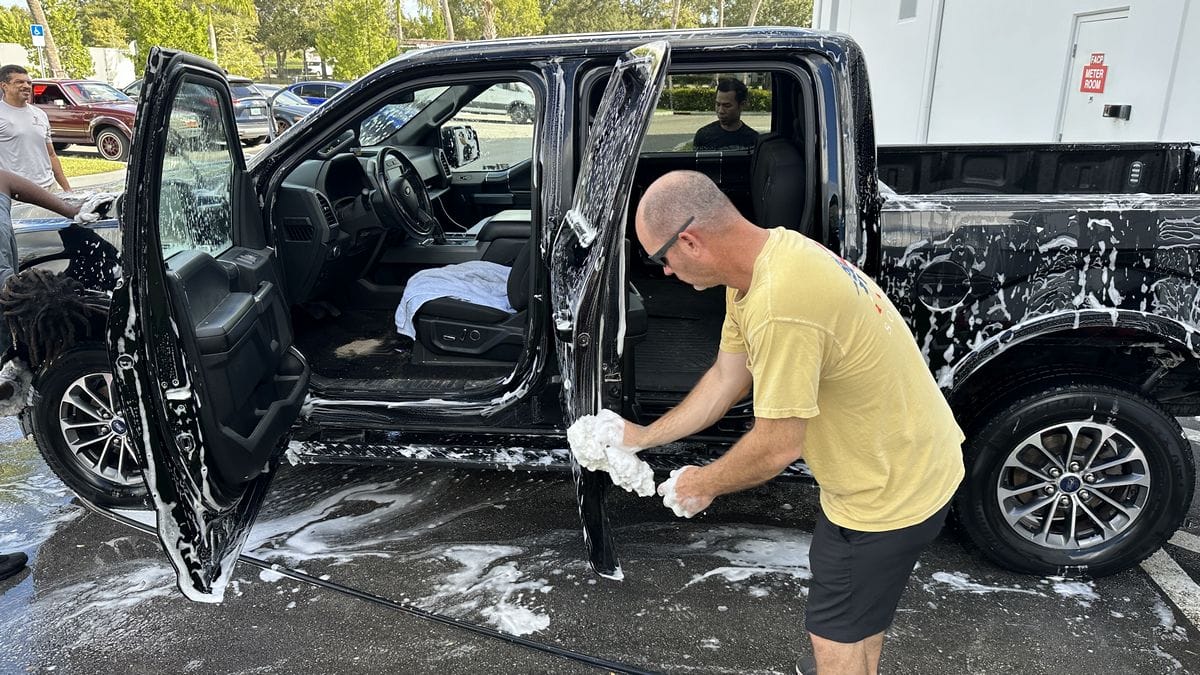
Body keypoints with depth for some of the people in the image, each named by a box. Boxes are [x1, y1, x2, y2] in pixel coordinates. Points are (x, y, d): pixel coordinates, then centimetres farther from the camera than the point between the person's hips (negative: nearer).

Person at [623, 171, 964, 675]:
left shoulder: (779, 307, -36)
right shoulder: (767, 253, -4)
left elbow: (777, 446, -26)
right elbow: (726, 379, 6)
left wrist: (702, 485, -8)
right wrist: (644, 437, 12)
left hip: (892, 488, -9)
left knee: (834, 632, 12)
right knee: (861, 602, 30)